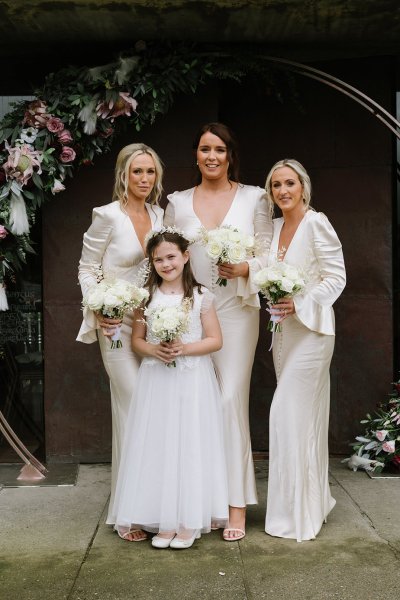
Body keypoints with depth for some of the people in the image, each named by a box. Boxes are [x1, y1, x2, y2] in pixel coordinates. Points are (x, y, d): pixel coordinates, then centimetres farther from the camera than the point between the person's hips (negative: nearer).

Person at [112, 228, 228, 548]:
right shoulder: (147, 296, 5)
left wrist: (184, 348, -16)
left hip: (193, 381, -2)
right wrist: (153, 350, -12)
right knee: (157, 446, 3)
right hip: (156, 381, 2)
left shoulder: (201, 296, -2)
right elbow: (137, 339, 9)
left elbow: (215, 340, -1)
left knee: (190, 445, 1)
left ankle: (189, 521, 11)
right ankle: (163, 521, 14)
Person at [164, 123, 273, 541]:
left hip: (236, 311, -2)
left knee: (231, 400, -6)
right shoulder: (178, 203, 9)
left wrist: (245, 269, -17)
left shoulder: (253, 198, 5)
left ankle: (236, 505, 3)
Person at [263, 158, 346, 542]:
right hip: (283, 329, 8)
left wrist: (300, 304, -23)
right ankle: (315, 503, 26)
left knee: (289, 414, -8)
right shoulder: (276, 227, 11)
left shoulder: (316, 224, -11)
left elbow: (336, 277, -14)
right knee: (305, 417, 13)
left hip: (310, 329, -8)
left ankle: (298, 515, 5)